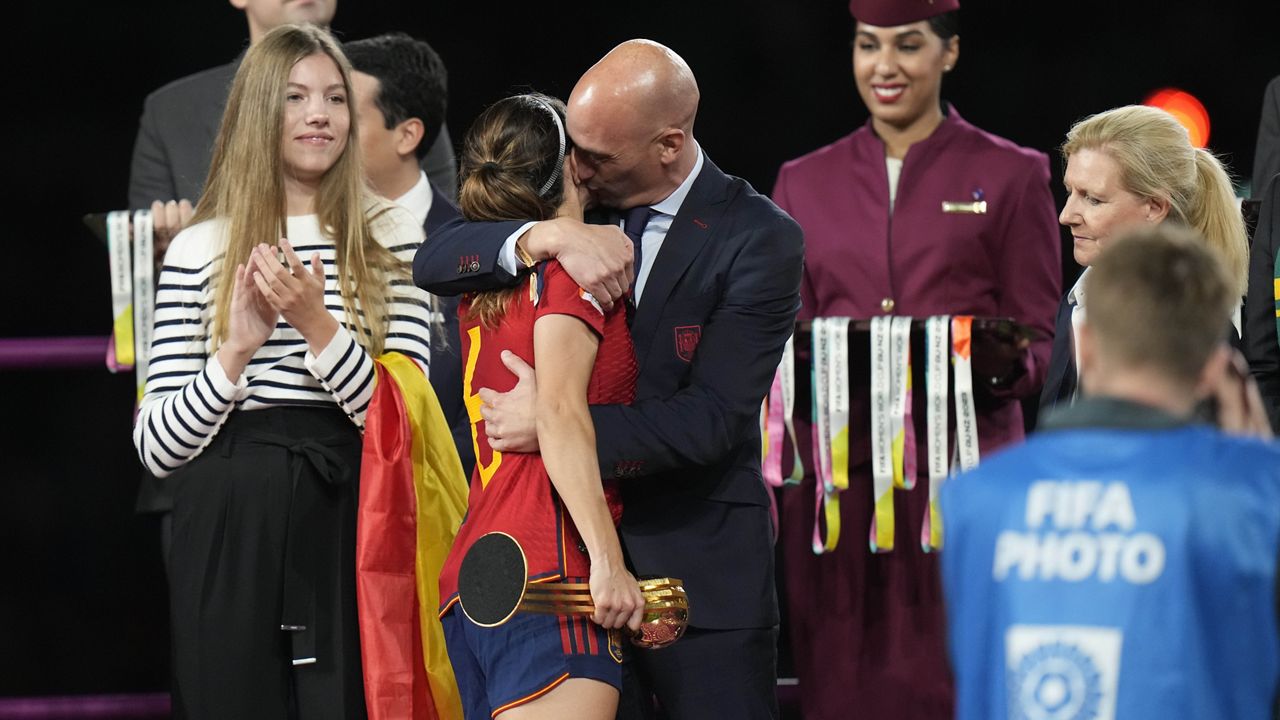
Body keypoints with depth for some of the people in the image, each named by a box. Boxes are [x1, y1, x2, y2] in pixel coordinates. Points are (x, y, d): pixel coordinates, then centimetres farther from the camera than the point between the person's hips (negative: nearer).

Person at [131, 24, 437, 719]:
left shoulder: (391, 241, 8)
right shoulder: (197, 251, 7)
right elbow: (156, 447, 2)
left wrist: (319, 328, -15)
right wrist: (237, 350, -12)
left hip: (347, 526, 0)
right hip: (228, 537, 0)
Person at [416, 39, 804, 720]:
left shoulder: (758, 239, -9)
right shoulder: (579, 204, 6)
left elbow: (710, 418, -16)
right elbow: (433, 263, -2)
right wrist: (547, 236, -21)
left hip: (700, 570, -4)